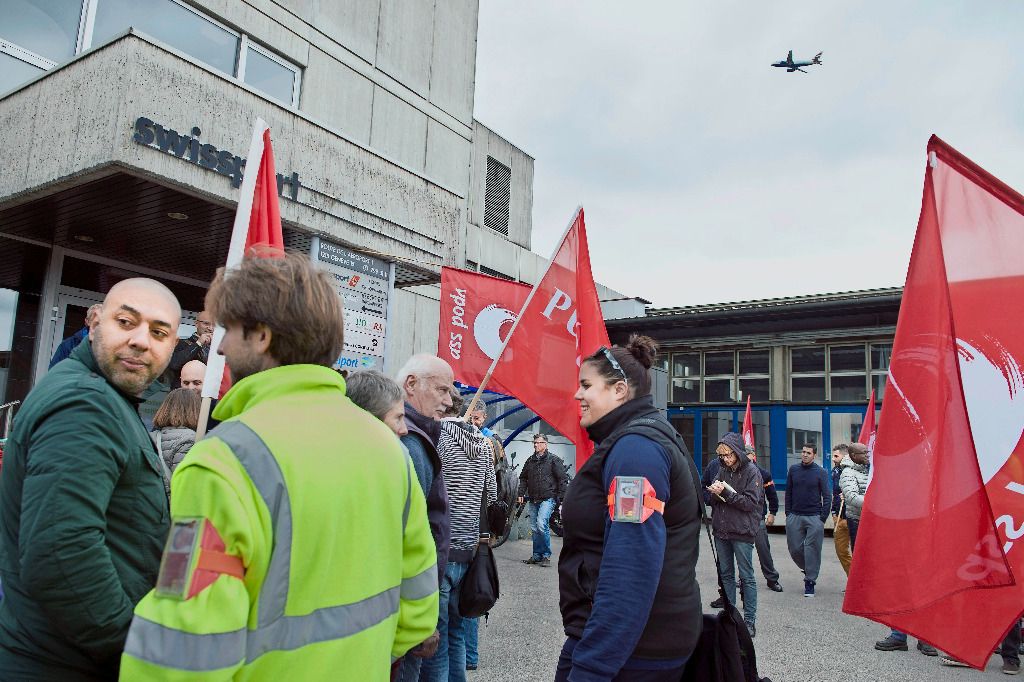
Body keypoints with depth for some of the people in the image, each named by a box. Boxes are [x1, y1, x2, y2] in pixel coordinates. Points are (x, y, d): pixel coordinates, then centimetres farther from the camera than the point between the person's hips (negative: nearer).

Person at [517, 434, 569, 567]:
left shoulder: (554, 460, -2)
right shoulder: (530, 460, 15)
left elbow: (563, 479, -3)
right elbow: (523, 478, 23)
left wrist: (561, 497, -9)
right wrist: (521, 493, 12)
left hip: (548, 498, -6)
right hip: (533, 500, 6)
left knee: (541, 524, -20)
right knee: (534, 529, 9)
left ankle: (546, 556, -9)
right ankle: (537, 556, 19)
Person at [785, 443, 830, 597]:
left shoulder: (821, 472, -2)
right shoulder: (793, 470, 6)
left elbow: (827, 496, 0)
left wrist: (823, 518, -7)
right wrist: (788, 513, 7)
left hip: (814, 517, -3)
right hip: (795, 516, 3)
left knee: (812, 549, -2)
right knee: (795, 549, 5)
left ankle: (810, 581, 8)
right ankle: (808, 569, 31)